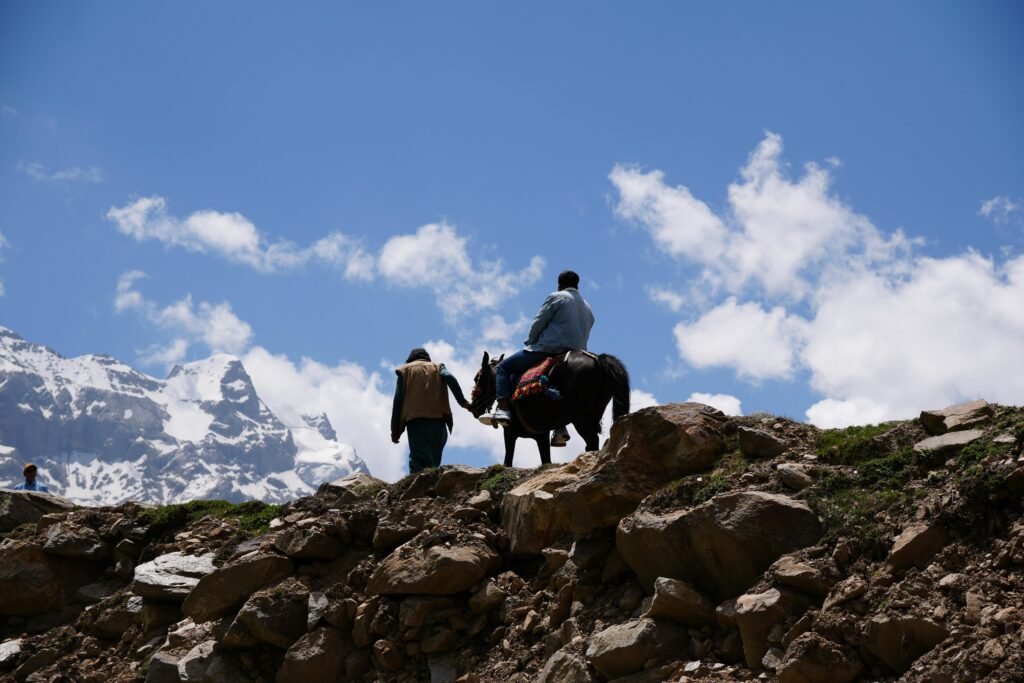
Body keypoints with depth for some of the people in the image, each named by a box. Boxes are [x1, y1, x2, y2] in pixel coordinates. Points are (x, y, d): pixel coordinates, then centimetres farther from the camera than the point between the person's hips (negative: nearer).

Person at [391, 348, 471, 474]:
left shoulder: (404, 370, 19)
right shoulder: (437, 367, 22)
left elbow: (398, 400, 10)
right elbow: (450, 378, -1)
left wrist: (395, 429, 10)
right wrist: (462, 401, -8)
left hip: (415, 420, -1)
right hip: (438, 420, 2)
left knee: (417, 462, -12)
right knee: (433, 463, 8)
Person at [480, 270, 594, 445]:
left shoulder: (556, 297, 2)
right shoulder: (587, 308, 24)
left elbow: (538, 324, -3)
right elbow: (584, 337, 21)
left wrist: (529, 344, 9)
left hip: (548, 347, -7)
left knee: (503, 368, 0)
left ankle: (503, 409, -21)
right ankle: (560, 429, 10)